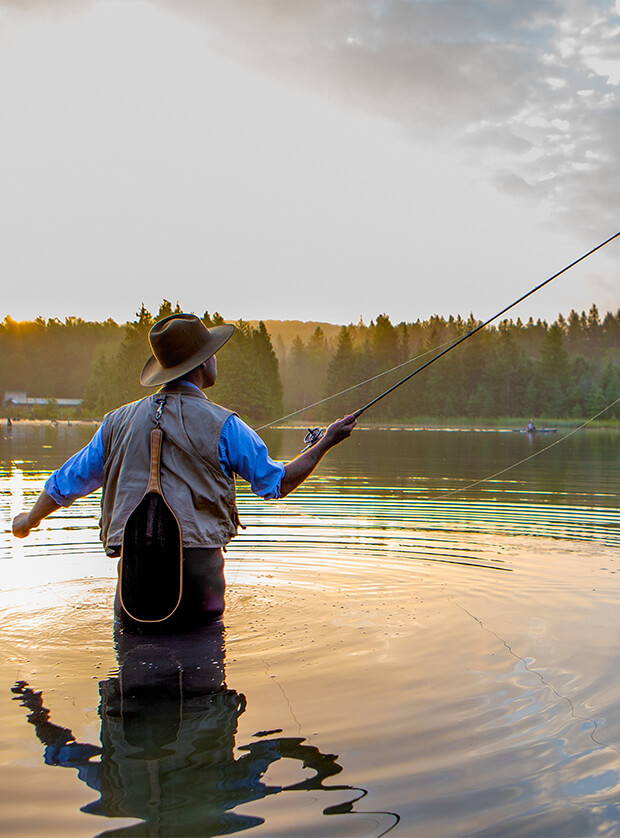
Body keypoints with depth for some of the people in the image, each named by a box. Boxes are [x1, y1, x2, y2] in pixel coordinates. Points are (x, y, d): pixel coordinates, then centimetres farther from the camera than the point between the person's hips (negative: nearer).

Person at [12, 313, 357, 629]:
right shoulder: (222, 424, -3)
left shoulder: (119, 421, 10)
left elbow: (69, 481, 19)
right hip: (196, 561, -3)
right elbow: (277, 482, 5)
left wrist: (30, 519, 38)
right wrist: (326, 443, 17)